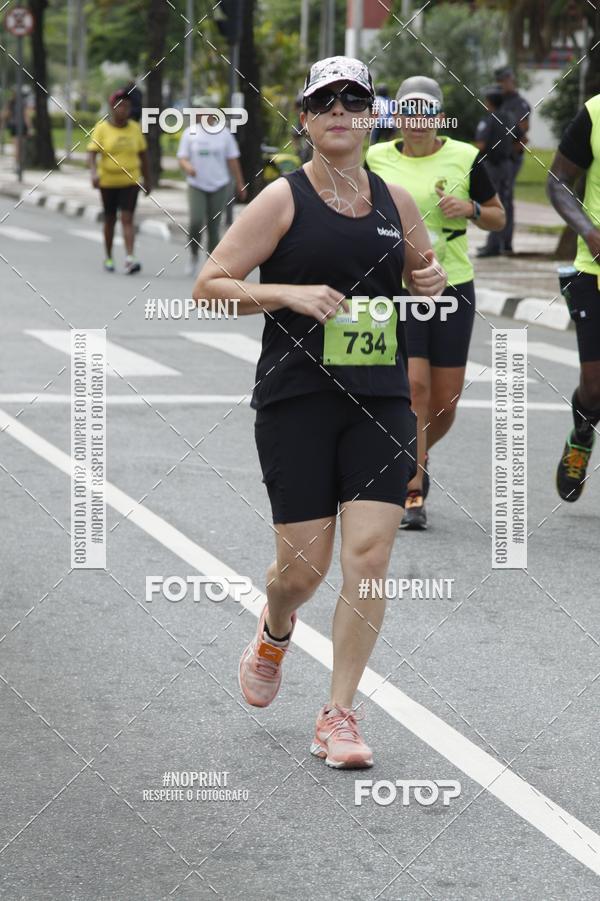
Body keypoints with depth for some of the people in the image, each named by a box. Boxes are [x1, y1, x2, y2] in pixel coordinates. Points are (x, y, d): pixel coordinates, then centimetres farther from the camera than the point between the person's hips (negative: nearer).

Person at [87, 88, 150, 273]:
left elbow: (143, 156, 10)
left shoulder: (135, 128, 2)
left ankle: (130, 259, -22)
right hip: (108, 181, 0)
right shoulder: (101, 128, -6)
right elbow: (91, 154, -13)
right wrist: (94, 173, -31)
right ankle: (108, 257, 28)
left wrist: (147, 181, 12)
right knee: (110, 220, 12)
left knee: (127, 219, -12)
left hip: (130, 181, 0)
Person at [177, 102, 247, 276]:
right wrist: (187, 166, -22)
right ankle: (193, 255, 4)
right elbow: (182, 158, 2)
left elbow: (233, 161, 8)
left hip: (219, 186, 1)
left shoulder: (224, 134, 4)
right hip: (196, 185, -1)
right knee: (196, 222, -18)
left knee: (213, 227, 1)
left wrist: (240, 185, 6)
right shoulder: (190, 133, 3)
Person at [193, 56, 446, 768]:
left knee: (370, 554, -7)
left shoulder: (395, 201, 9)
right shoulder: (283, 200, -3)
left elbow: (422, 271, 26)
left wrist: (430, 282, 2)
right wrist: (289, 293, -18)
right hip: (297, 401, -3)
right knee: (304, 562, -1)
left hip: (381, 400, 3)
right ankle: (275, 631, 37)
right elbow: (209, 286, -5)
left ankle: (338, 715, 3)